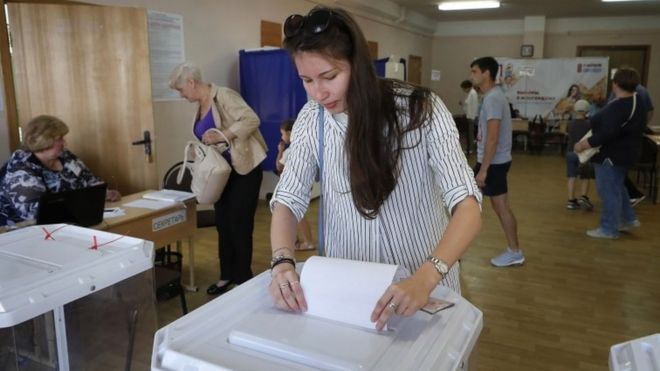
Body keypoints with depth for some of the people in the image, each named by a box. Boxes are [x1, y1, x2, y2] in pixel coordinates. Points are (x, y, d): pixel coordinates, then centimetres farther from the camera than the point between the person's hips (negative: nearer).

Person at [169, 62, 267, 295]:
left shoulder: (224, 96, -15)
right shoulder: (200, 105, 10)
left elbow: (252, 120, -26)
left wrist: (221, 135, -29)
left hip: (244, 170, -8)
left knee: (239, 225, -2)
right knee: (223, 224, 12)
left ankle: (244, 279, 12)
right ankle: (227, 275, 26)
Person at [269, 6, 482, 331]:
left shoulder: (420, 109, -18)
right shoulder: (311, 120, -8)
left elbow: (467, 207, -23)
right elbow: (289, 200, -6)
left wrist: (425, 279, -38)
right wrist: (282, 261, -25)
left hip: (423, 284, -2)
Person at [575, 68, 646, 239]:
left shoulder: (617, 106, -25)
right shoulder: (638, 104, 9)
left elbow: (607, 133, -33)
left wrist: (585, 144, -27)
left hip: (611, 155, -11)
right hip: (624, 153, 11)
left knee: (608, 191, -2)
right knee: (616, 187, 25)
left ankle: (609, 229, 7)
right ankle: (629, 219, 33)